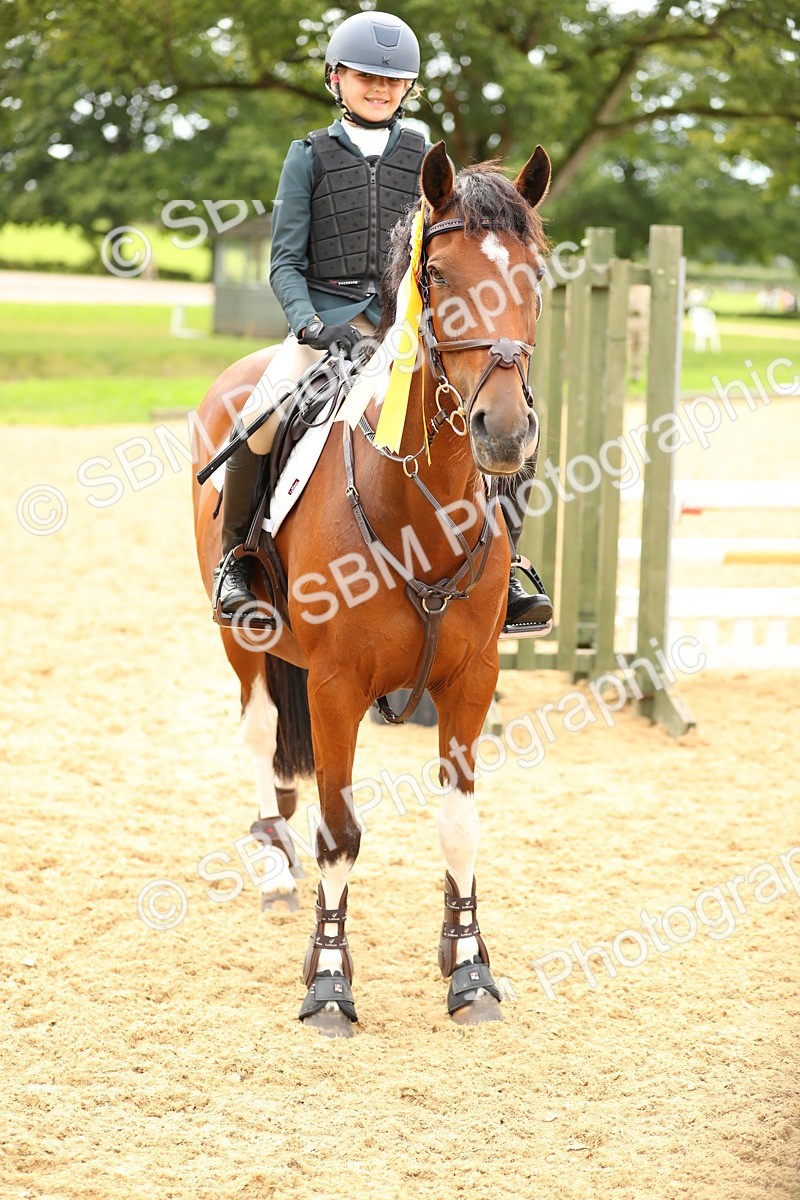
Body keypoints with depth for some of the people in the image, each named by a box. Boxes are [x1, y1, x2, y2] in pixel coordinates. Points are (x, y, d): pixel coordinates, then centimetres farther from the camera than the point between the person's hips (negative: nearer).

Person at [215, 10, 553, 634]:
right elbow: (286, 261, 2)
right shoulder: (311, 156, 6)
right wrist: (311, 325, -15)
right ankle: (237, 558, -4)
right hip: (328, 318, -2)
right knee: (259, 422, -27)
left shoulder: (421, 155, 13)